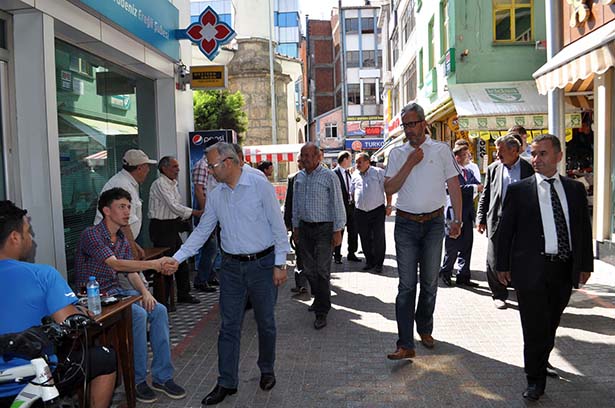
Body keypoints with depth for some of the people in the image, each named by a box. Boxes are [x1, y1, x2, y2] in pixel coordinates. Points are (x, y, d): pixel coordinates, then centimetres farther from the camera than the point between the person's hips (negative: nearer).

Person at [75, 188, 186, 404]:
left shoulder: (122, 239, 11)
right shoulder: (91, 234, -16)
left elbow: (131, 272, 10)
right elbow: (115, 264, -30)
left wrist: (145, 292, -10)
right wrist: (153, 264, -40)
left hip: (117, 291, 8)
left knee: (158, 310, -14)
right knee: (138, 314, -29)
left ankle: (162, 377, -7)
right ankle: (137, 380, -14)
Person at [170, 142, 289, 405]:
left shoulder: (260, 186, -10)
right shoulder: (215, 196, 5)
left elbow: (278, 226, -9)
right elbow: (202, 231, 9)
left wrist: (279, 264, -11)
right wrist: (177, 258, 1)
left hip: (262, 264, -4)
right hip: (231, 267, 4)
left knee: (265, 323, 11)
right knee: (229, 326, 6)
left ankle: (267, 371, 33)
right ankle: (227, 383, 18)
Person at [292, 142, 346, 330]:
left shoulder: (329, 176, -7)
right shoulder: (299, 177, 10)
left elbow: (337, 204, -7)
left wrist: (337, 230, -9)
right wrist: (295, 227, 16)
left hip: (323, 228, -6)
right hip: (304, 228, 6)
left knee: (322, 270, -5)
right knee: (309, 269, 12)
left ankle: (322, 312, 1)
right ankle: (318, 298, 30)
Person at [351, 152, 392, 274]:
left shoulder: (379, 172, -2)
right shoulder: (355, 175, 10)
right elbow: (352, 193, 20)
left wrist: (388, 205, -6)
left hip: (377, 210, -4)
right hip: (360, 212, 4)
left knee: (379, 238, 0)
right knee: (365, 239, 8)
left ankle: (379, 263, 12)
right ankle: (369, 262, 22)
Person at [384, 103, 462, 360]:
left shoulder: (441, 150, 3)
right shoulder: (397, 154, 6)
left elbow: (454, 185, 2)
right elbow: (389, 188, -4)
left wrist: (457, 219, -4)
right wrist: (410, 164, -11)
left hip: (434, 223, 0)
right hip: (406, 224, 0)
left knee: (430, 282, 12)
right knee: (406, 285, -2)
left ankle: (425, 329, 32)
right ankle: (405, 344, -1)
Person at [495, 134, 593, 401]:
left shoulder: (575, 189, 9)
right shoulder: (519, 190, 0)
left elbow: (584, 228, 12)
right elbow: (505, 229, 0)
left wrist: (585, 264, 9)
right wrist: (503, 265, -2)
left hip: (565, 270, 3)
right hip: (531, 269, -3)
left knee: (550, 326, 16)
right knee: (535, 327, 1)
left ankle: (541, 362, 38)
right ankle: (535, 379, 17)